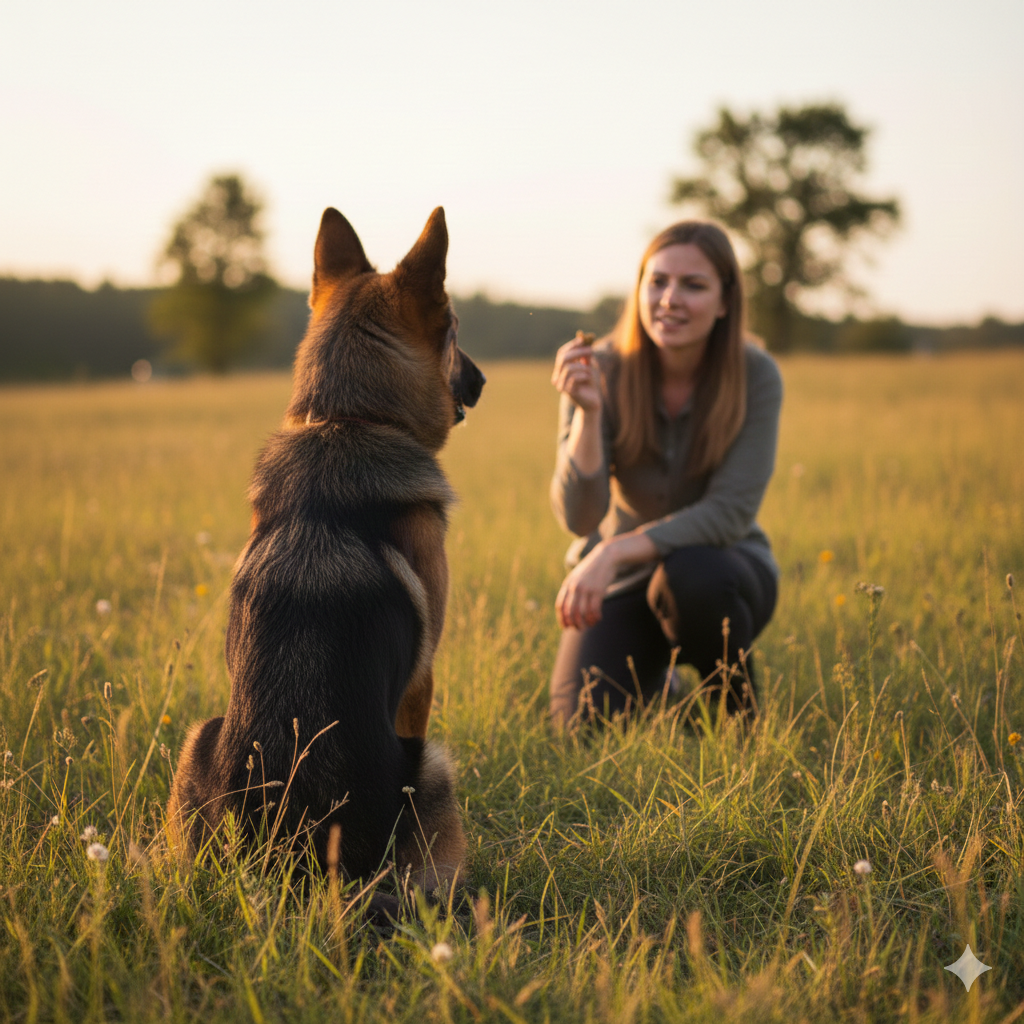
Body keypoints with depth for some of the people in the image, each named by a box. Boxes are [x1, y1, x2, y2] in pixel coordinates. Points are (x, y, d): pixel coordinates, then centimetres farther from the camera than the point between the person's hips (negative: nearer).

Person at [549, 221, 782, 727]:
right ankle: (650, 679, 19)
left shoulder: (755, 376, -18)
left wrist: (615, 553, -31)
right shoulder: (602, 371, -16)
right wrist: (588, 413, -37)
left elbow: (731, 512, -22)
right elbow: (579, 518, -22)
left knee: (691, 574, -36)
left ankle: (739, 719, -6)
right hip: (620, 578, 1)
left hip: (721, 566, -1)